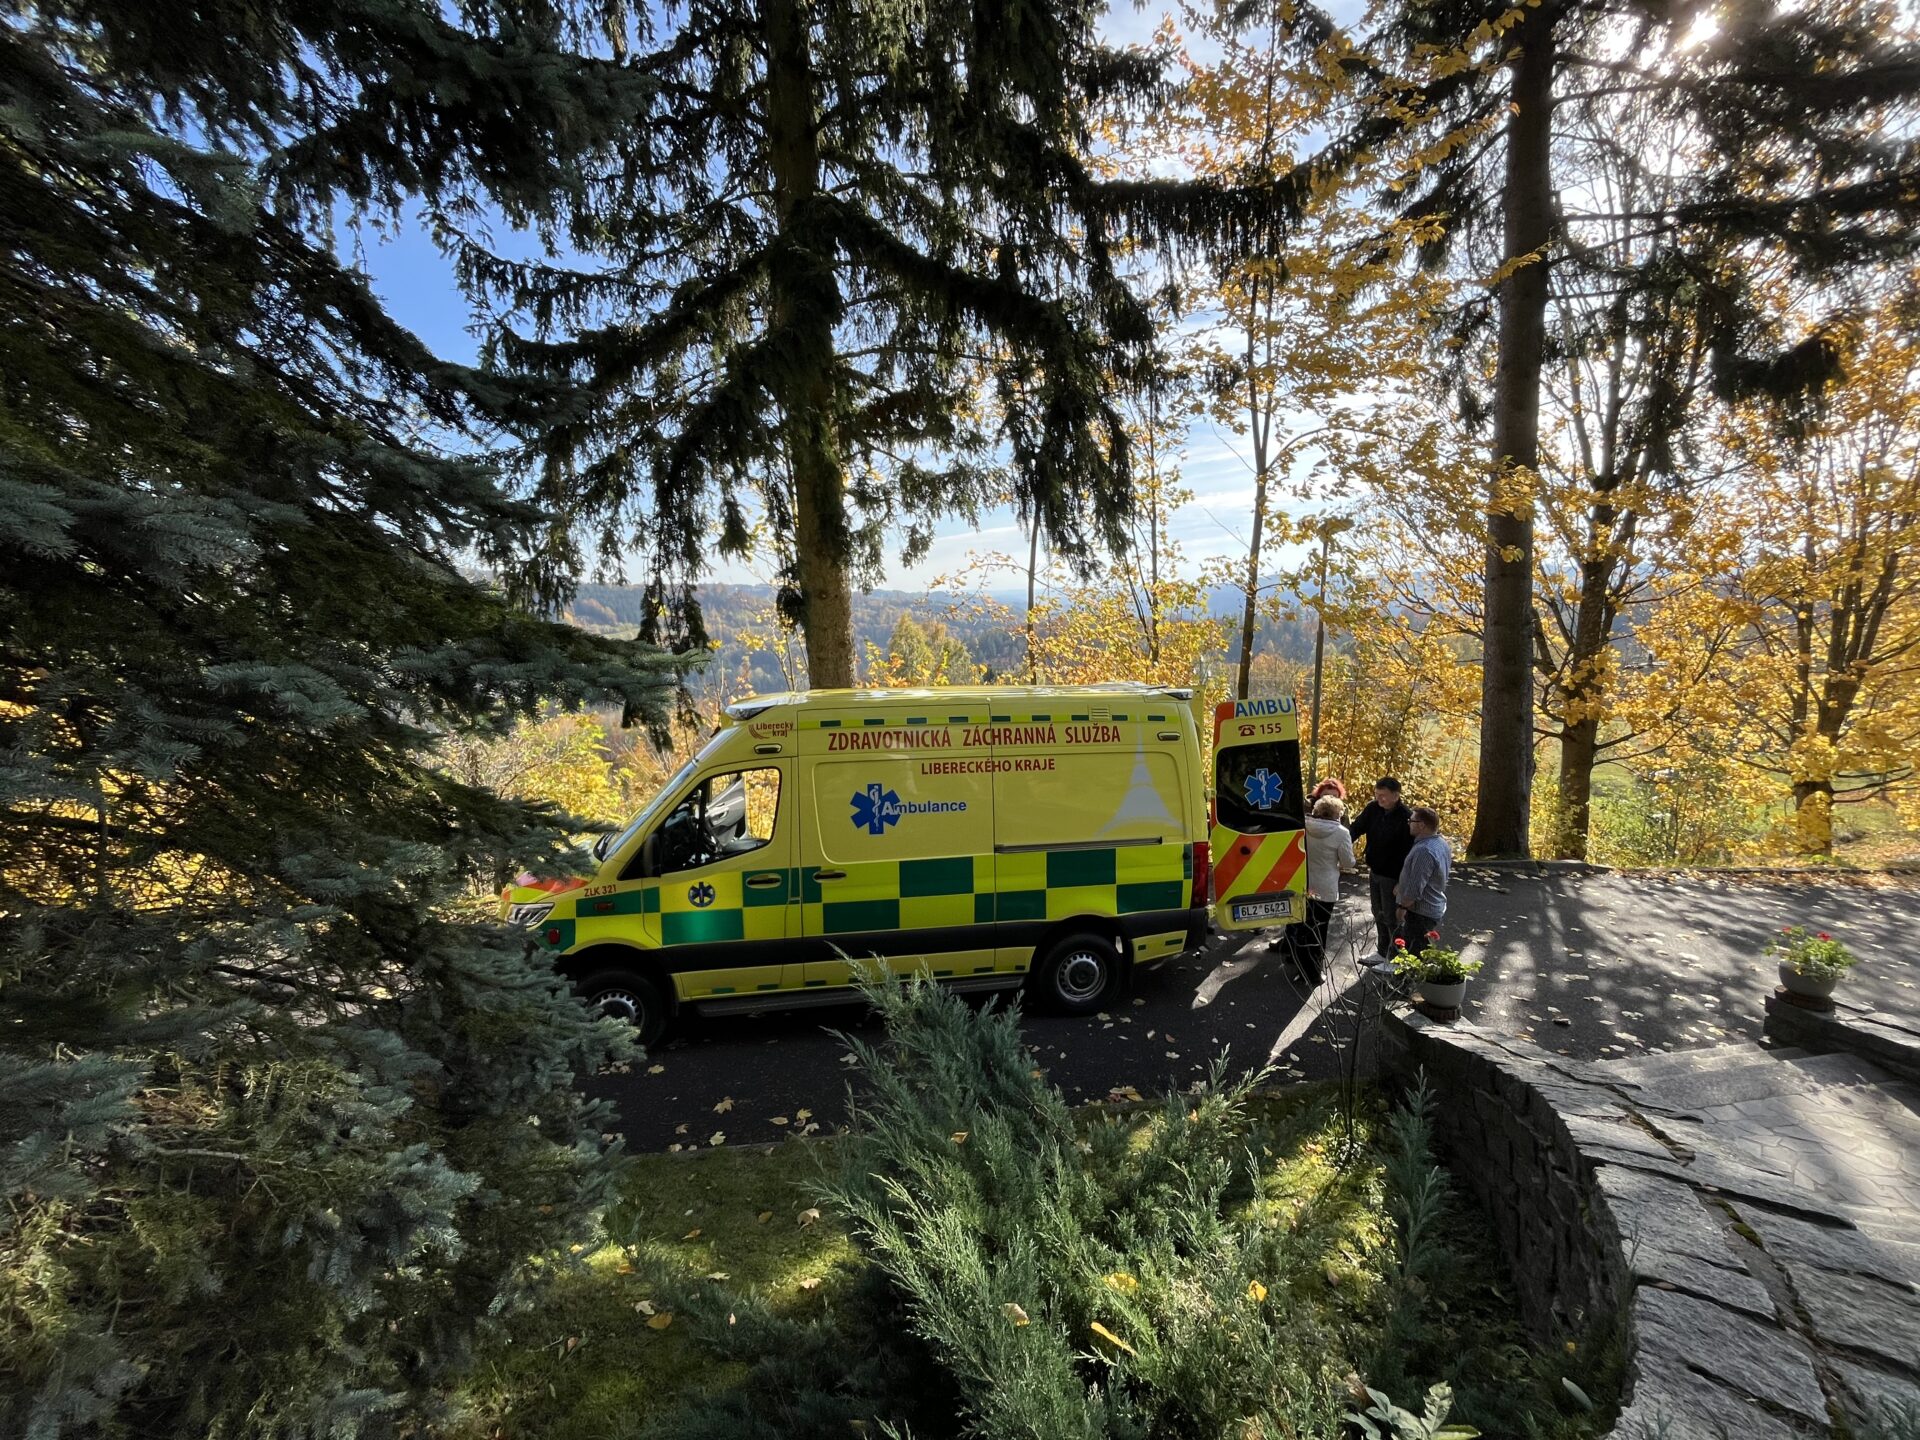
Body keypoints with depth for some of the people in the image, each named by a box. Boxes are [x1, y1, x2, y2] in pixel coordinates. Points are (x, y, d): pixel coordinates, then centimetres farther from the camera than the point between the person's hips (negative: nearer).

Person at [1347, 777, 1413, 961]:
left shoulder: (1406, 817, -23)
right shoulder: (1373, 808, -5)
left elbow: (1409, 850, -21)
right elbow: (1356, 827, -1)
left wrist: (1403, 879, -22)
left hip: (1393, 876, -6)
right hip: (1374, 871, 7)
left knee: (1391, 917, 6)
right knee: (1379, 914, 20)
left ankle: (1396, 958, 23)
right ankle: (1383, 952, 36)